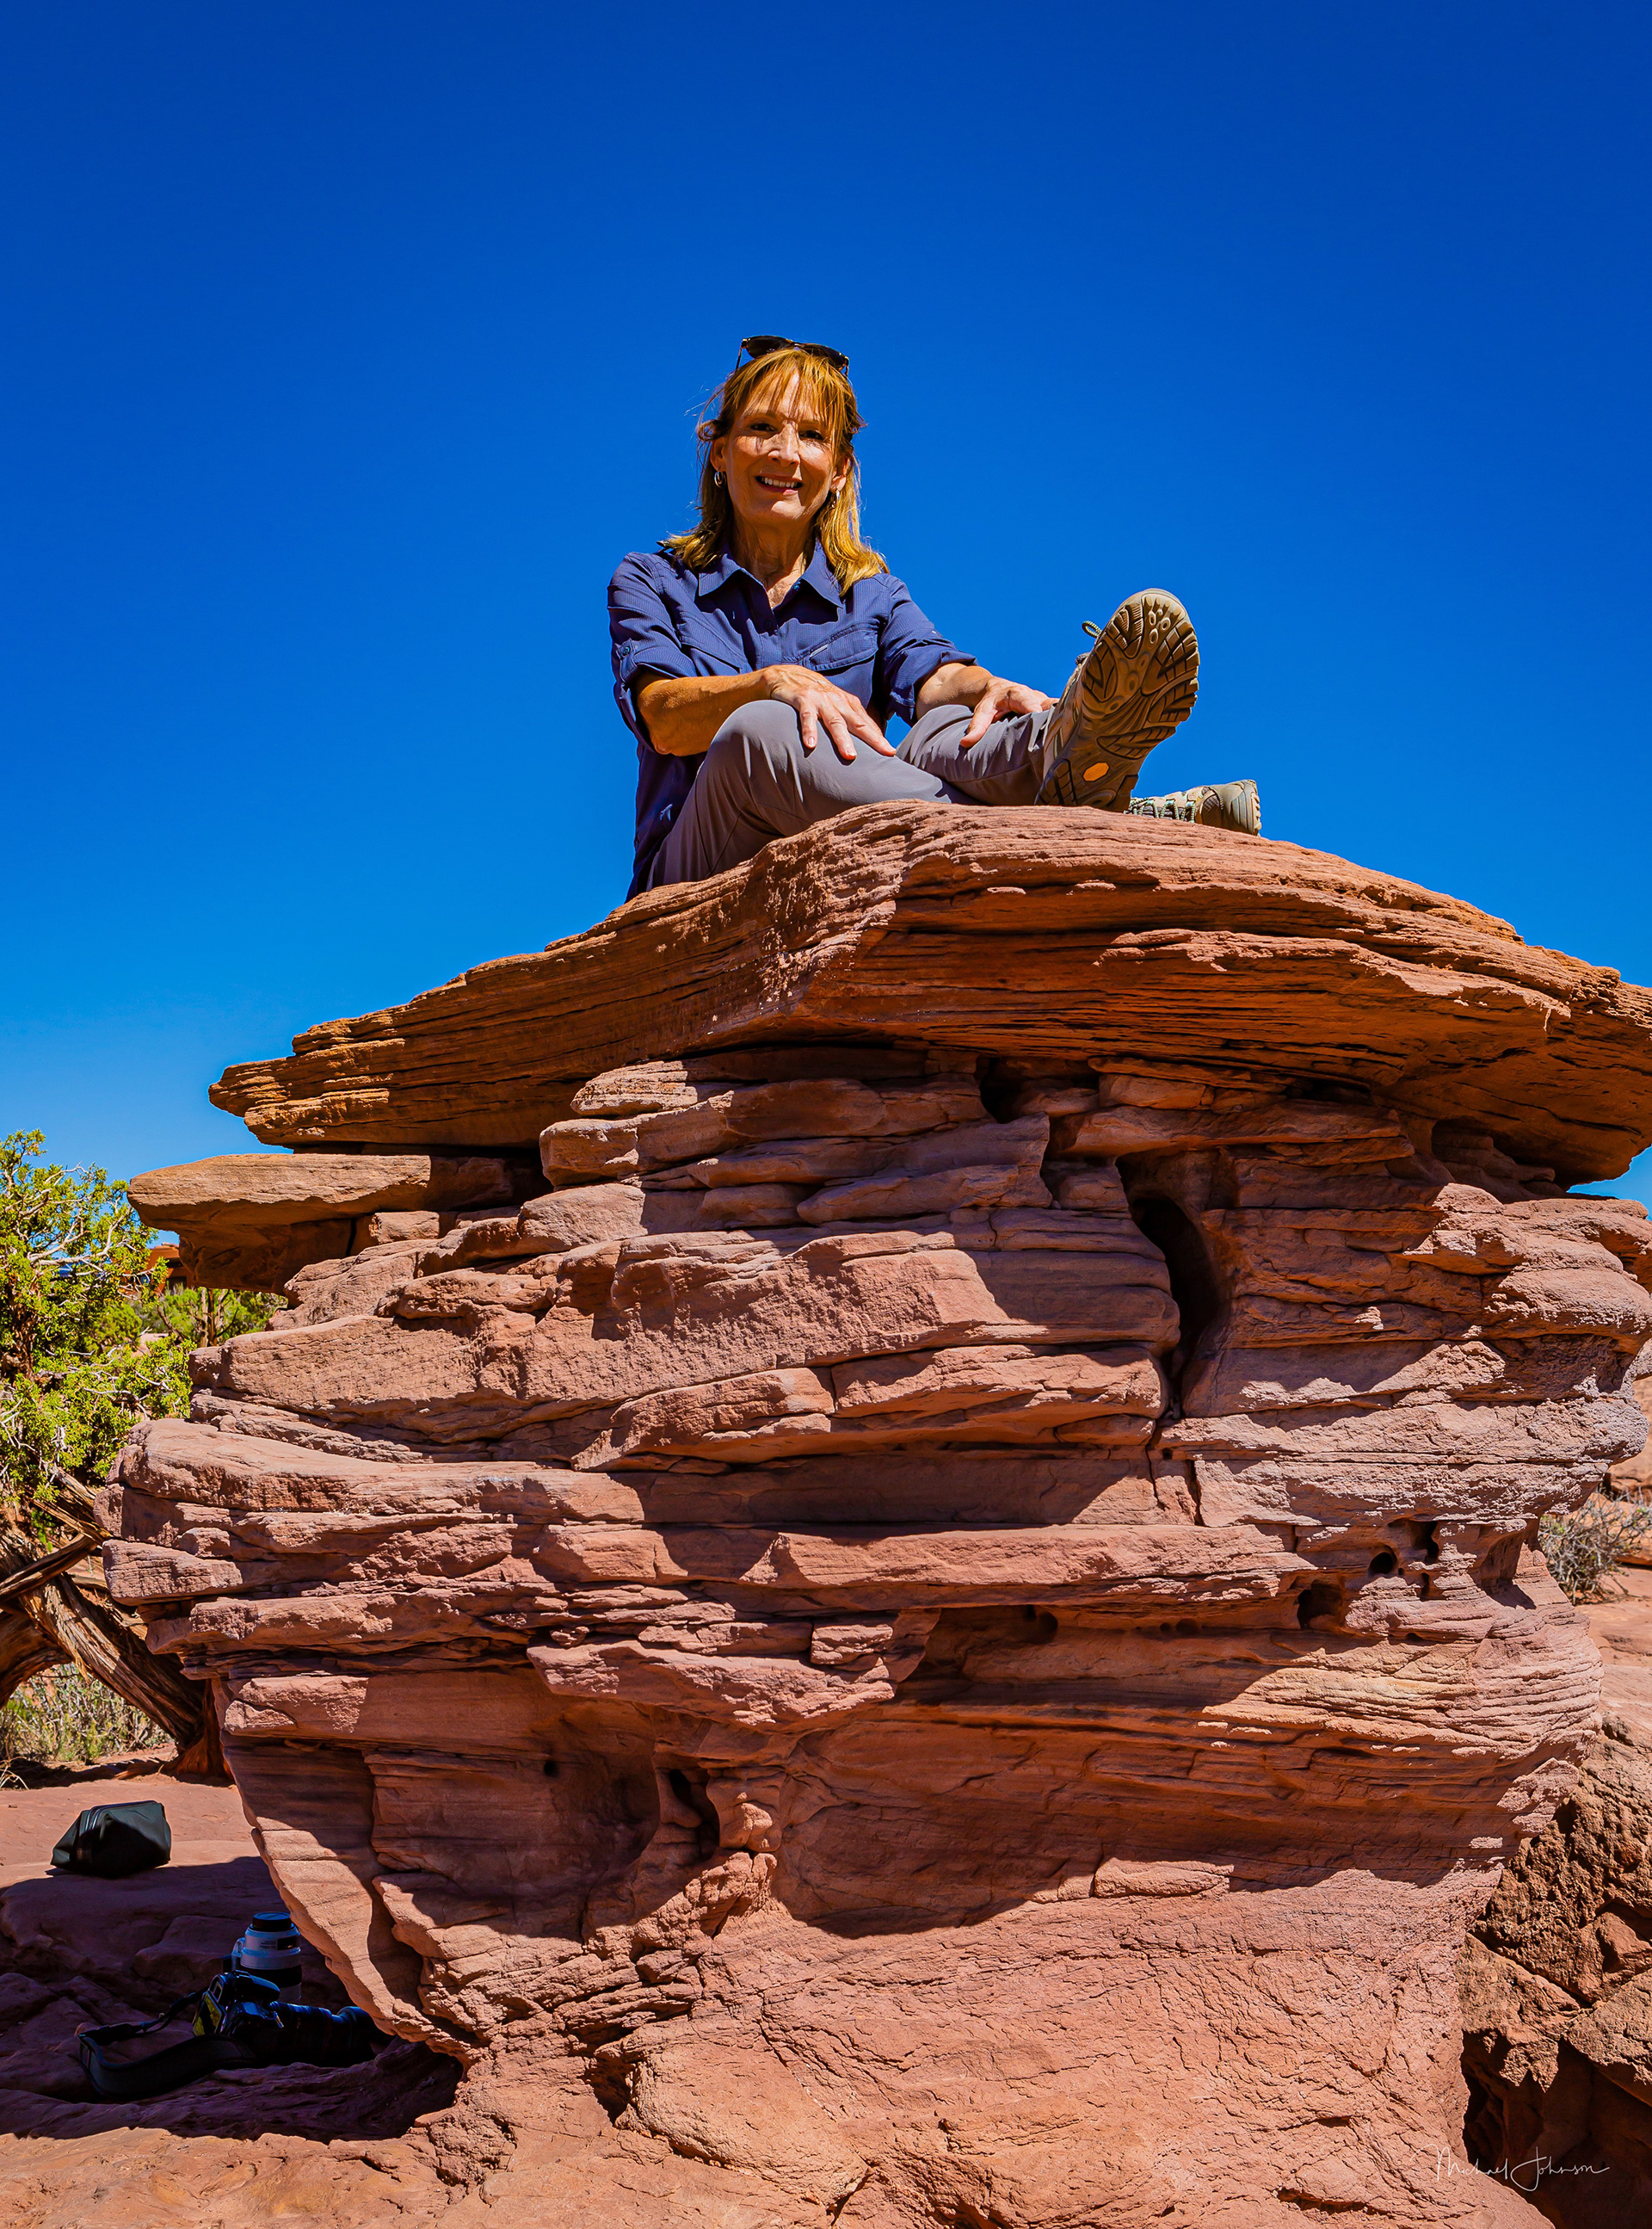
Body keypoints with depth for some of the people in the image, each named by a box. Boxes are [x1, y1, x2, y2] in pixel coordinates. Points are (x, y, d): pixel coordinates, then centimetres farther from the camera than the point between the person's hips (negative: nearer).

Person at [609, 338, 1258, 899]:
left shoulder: (873, 593, 20)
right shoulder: (650, 582, 14)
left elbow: (932, 675, -3)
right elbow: (663, 717, -6)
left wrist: (987, 688, -28)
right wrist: (776, 683, -27)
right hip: (702, 877, -2)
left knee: (942, 733, -27)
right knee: (760, 732, -34)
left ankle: (1066, 747, -64)